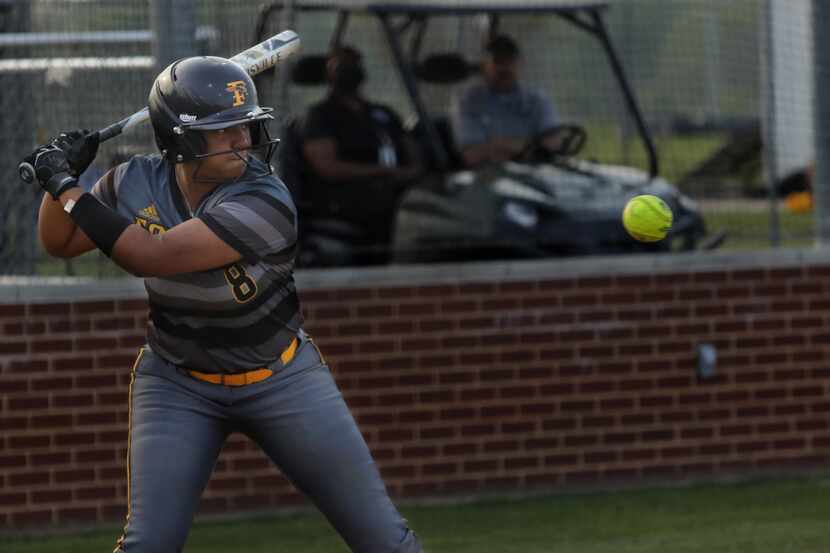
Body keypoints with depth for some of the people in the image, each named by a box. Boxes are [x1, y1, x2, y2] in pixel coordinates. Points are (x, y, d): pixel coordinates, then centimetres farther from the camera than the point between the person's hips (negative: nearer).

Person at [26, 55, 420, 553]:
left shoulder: (265, 204, -28)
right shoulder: (138, 184, -13)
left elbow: (151, 256, -33)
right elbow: (59, 242, 4)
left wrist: (67, 187, -27)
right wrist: (62, 175, -15)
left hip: (280, 377, -2)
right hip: (177, 384, 2)